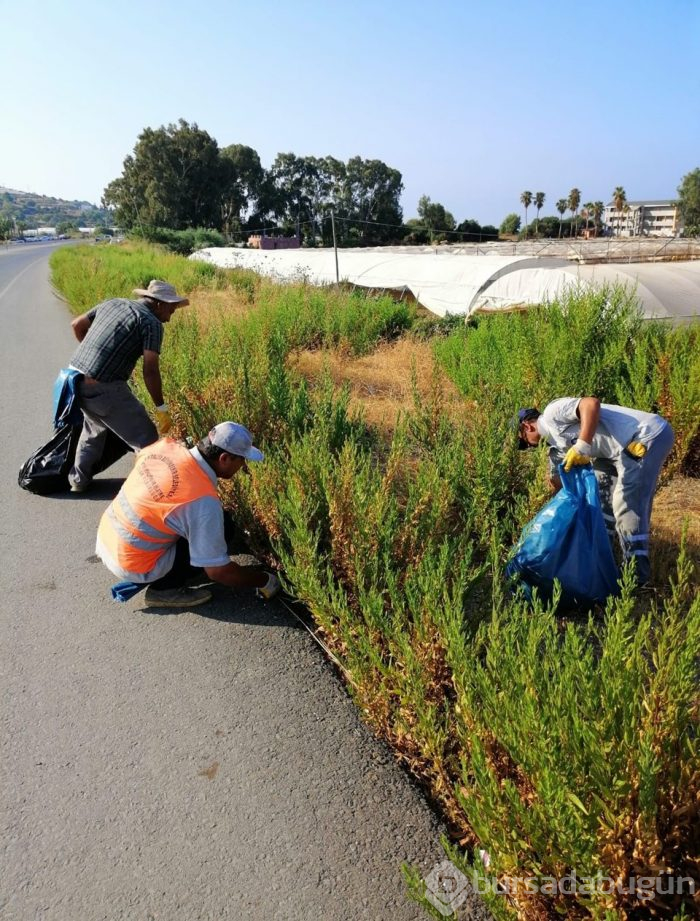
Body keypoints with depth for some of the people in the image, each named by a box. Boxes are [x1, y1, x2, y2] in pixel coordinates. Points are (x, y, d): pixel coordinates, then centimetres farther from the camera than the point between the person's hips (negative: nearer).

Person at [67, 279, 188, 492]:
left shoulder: (112, 303, 16)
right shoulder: (151, 322, -6)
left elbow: (77, 325, 25)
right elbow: (150, 370, -13)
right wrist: (161, 408, -6)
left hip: (76, 379, 8)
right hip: (103, 388, -8)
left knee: (94, 427, 34)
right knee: (147, 441, 2)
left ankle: (78, 479, 42)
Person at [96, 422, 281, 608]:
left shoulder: (166, 445, -8)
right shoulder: (204, 500, -27)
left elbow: (139, 458, 19)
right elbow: (218, 571, -20)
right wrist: (264, 581, -5)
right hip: (132, 565, -7)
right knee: (224, 528, -8)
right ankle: (163, 588, 0)